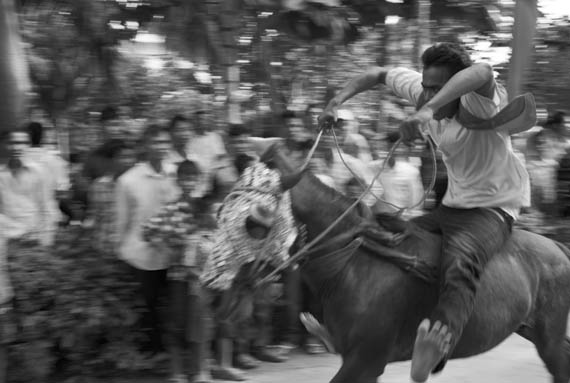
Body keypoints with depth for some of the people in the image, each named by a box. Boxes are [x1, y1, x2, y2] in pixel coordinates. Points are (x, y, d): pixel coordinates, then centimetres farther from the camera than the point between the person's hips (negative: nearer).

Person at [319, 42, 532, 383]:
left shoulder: (480, 102, -24)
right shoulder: (423, 92, -4)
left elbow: (482, 72, -49)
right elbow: (378, 74, 10)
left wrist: (428, 109, -61)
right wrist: (338, 101, -5)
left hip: (495, 208, -9)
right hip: (453, 205, 9)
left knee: (461, 263, -38)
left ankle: (438, 344, -63)